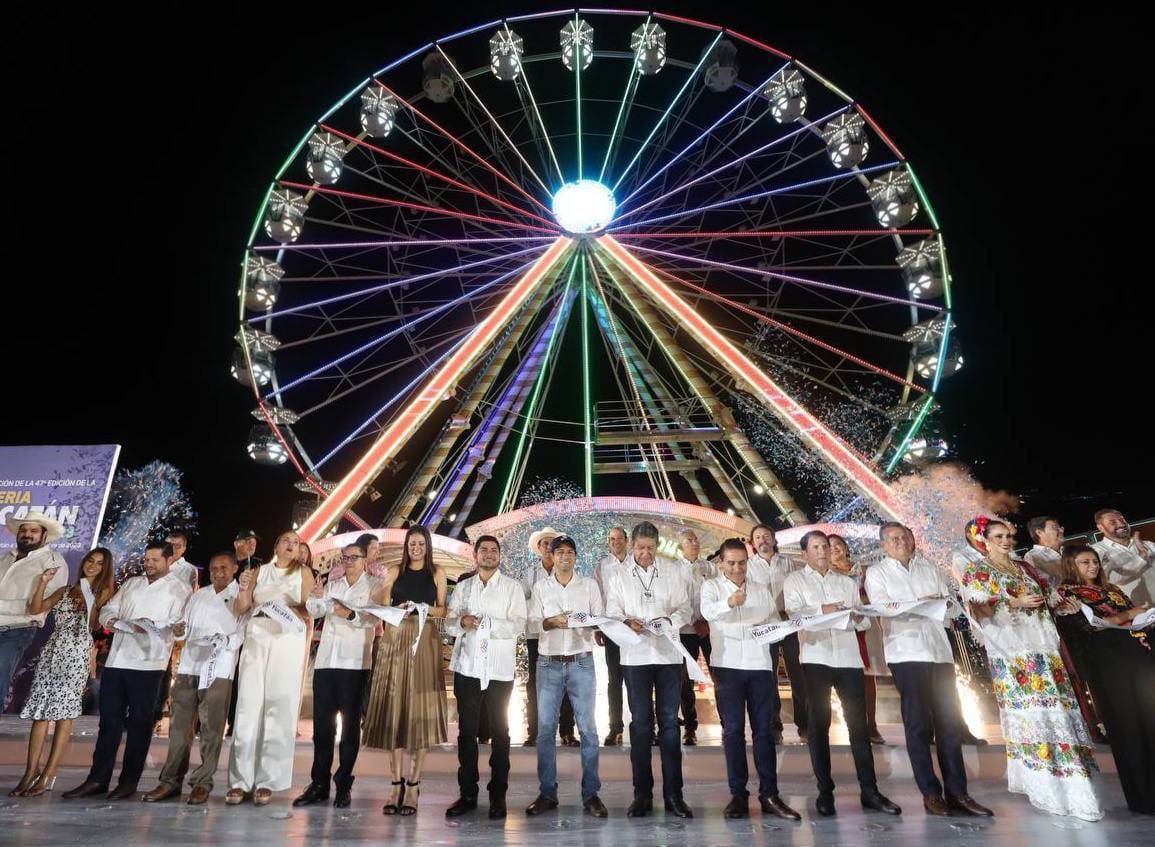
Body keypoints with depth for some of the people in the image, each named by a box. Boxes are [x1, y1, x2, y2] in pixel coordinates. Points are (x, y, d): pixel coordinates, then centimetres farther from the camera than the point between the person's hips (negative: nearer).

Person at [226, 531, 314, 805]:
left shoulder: (303, 573, 9)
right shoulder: (259, 571, 15)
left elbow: (309, 611, 2)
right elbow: (241, 608, 10)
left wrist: (289, 608, -16)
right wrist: (243, 587, -8)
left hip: (287, 642, -2)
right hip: (255, 639, 2)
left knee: (279, 708, -4)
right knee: (248, 707, -4)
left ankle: (267, 781, 0)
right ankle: (240, 780, 1)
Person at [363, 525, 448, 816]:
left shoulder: (437, 574, 10)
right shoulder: (394, 572, 13)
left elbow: (443, 610, 8)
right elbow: (379, 605, 6)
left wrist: (426, 608, -11)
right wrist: (399, 607, -13)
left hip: (425, 642, -1)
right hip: (395, 641, 1)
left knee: (420, 709, -3)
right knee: (394, 708, -1)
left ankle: (413, 785, 2)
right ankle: (398, 784, 5)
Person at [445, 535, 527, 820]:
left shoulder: (512, 587, 2)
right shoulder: (462, 588, 13)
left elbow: (519, 625, -7)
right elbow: (448, 623, 7)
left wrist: (486, 622, -19)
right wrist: (461, 621, -15)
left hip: (500, 669, -2)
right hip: (467, 667, 3)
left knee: (500, 731, 5)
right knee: (466, 730, 7)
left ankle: (498, 795, 16)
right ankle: (467, 793, 20)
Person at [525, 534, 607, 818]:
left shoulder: (589, 585, 7)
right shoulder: (540, 587, 8)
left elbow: (601, 620, 3)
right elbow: (532, 622, 1)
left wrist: (584, 621, -18)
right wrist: (552, 622, -17)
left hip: (581, 663, -1)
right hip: (549, 663, 1)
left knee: (588, 728, -1)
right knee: (545, 729, 2)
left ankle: (591, 794, 10)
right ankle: (547, 793, 14)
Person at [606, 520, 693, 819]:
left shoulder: (674, 573, 8)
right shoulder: (619, 576, 9)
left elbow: (685, 609, 5)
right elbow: (612, 612, 3)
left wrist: (670, 620, -15)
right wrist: (626, 621, -17)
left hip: (668, 653, 0)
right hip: (635, 655, 0)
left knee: (669, 722, 3)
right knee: (640, 722, 6)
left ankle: (673, 793, 11)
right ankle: (642, 793, 15)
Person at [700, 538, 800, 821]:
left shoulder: (762, 589, 16)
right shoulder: (711, 586, 4)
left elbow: (776, 622, 16)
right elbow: (707, 611, -16)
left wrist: (767, 628, -8)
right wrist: (729, 603, -37)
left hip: (760, 664, 3)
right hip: (728, 665, -2)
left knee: (763, 729, 3)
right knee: (733, 729, 2)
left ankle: (769, 794, 9)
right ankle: (738, 794, 9)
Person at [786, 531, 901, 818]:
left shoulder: (847, 582, 18)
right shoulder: (795, 580, 7)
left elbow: (865, 622, 12)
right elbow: (794, 614, -9)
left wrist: (858, 617, -11)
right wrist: (822, 610, -23)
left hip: (849, 658, 3)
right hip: (816, 658, -3)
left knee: (858, 724, 3)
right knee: (819, 724, 3)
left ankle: (869, 790, 11)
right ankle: (825, 791, 10)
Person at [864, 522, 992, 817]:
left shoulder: (930, 568, 16)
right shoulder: (876, 572, 4)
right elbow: (883, 609, -7)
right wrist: (920, 603, -15)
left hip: (939, 650, 4)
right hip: (906, 653, -4)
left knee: (950, 722, 3)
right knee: (918, 724, 0)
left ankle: (957, 792, 10)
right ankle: (930, 792, 8)